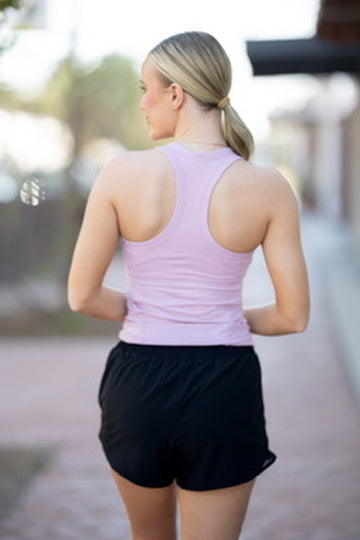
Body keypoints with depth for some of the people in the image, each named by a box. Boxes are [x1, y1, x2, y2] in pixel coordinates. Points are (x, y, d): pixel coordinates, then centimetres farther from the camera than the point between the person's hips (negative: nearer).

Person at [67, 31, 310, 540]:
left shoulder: (123, 173, -9)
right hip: (225, 389, 0)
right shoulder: (268, 187, -8)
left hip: (138, 383, 1)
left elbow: (82, 296, -5)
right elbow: (293, 316, -6)